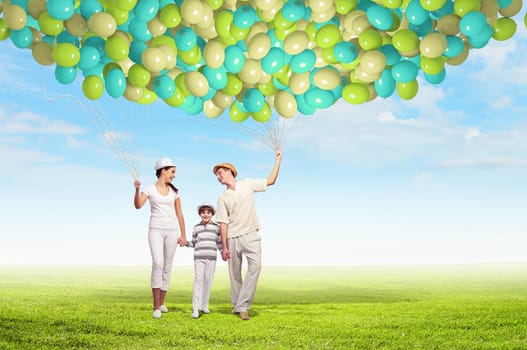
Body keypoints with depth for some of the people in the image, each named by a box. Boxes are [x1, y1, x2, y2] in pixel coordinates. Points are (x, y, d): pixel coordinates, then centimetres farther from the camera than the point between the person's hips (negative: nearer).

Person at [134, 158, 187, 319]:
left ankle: (161, 302, 20)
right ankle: (156, 307, -18)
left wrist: (183, 235, 7)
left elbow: (179, 214, 12)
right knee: (158, 263, -20)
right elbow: (138, 205, -13)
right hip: (156, 230, -4)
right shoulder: (150, 189, 2)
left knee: (167, 267, 5)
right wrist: (137, 189, -29)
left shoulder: (174, 191, 10)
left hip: (171, 231, 4)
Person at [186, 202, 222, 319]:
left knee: (208, 282, 4)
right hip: (199, 258, -1)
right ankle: (195, 309, -13)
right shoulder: (196, 228, 8)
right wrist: (185, 242, -4)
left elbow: (219, 242, 9)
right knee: (198, 281, -10)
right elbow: (194, 243, 12)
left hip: (211, 258, 1)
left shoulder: (216, 227, 8)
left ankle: (204, 306, 16)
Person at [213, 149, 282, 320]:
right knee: (234, 272, 4)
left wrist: (278, 159, 11)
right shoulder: (223, 198, 4)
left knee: (255, 265, -18)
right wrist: (224, 247, -7)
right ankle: (236, 305, 22)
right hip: (232, 238, 0)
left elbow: (271, 181, 14)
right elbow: (223, 223, -1)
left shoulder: (247, 184, 7)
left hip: (250, 235, 0)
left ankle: (242, 306, -17)